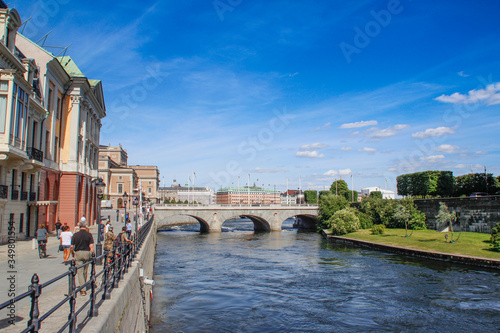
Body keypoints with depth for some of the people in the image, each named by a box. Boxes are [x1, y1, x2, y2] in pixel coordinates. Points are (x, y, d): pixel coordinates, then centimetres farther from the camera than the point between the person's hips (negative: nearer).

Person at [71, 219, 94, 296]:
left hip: (78, 253, -1)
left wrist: (73, 254, 15)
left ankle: (83, 290, -7)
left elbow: (72, 247, 0)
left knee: (80, 272, 0)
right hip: (87, 253, 1)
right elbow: (91, 246, -11)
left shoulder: (75, 235, -3)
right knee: (85, 271, 16)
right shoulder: (89, 235, -5)